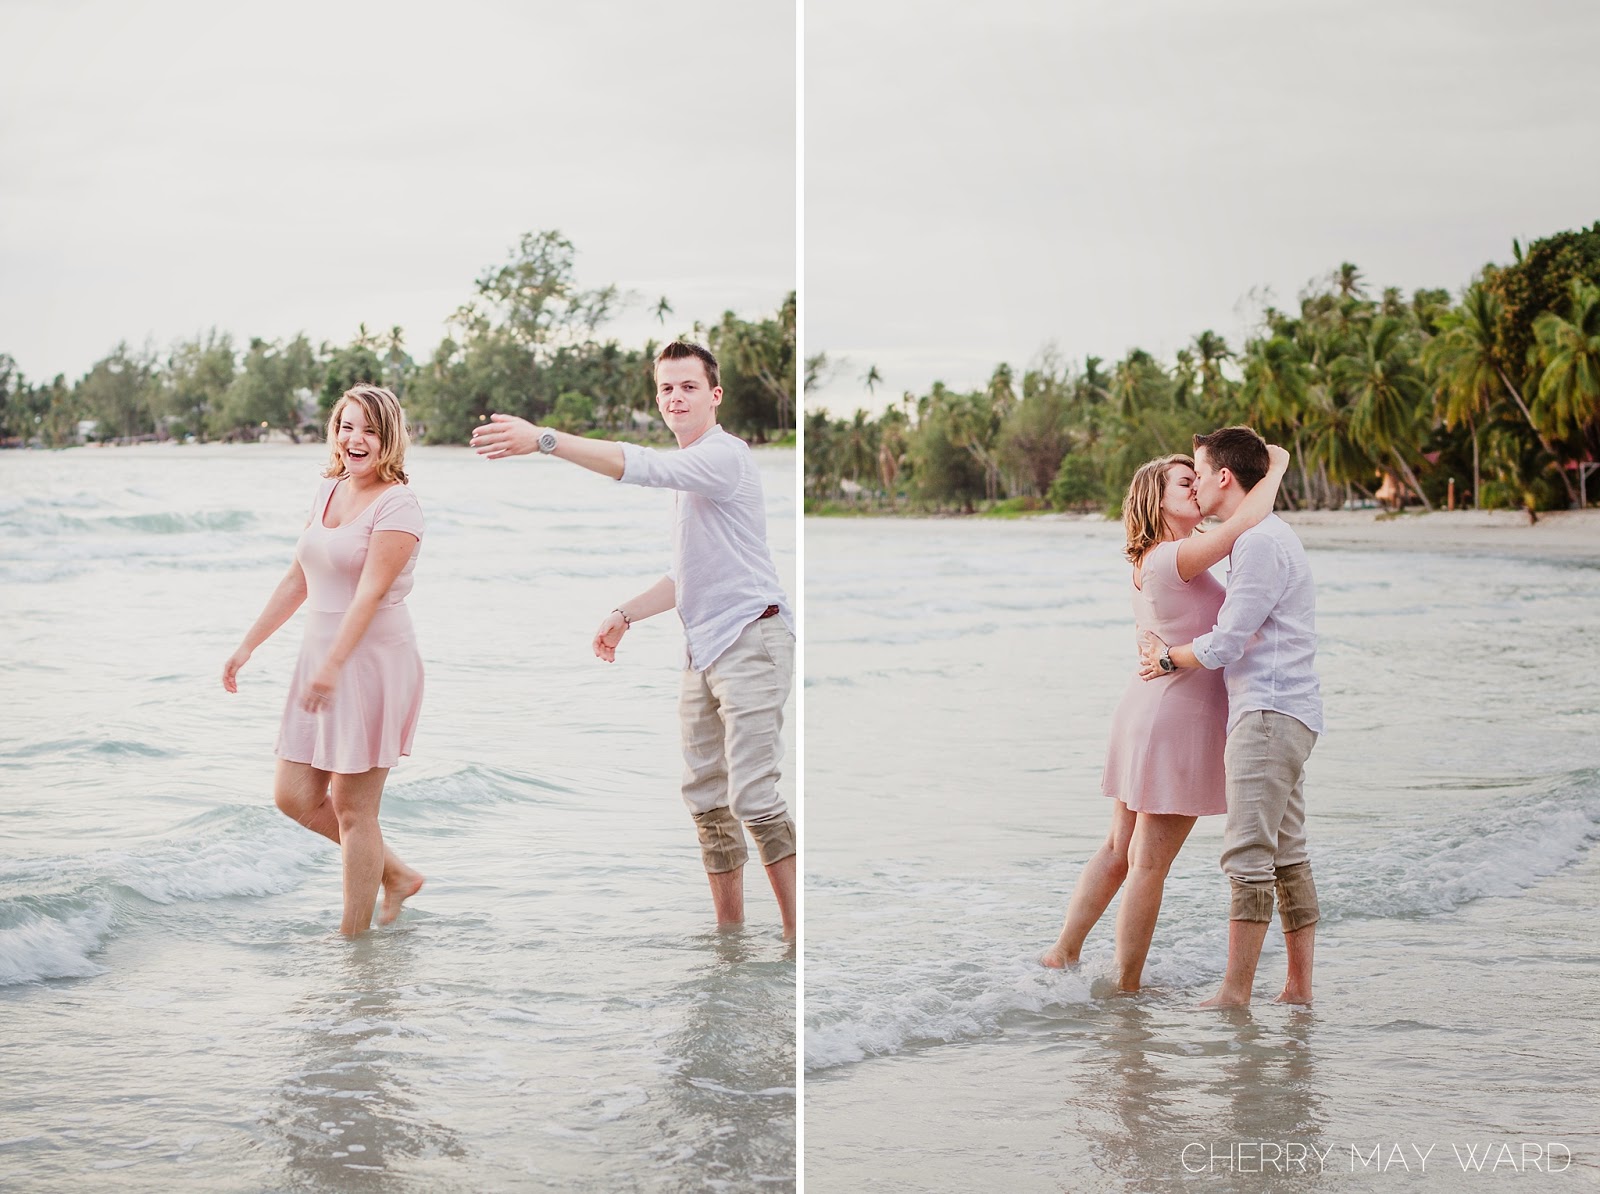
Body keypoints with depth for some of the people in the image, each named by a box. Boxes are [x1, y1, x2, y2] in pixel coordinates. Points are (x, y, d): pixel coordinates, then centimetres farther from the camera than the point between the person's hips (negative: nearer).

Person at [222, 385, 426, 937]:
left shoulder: (397, 505, -13)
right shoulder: (328, 491, 11)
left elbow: (370, 593, -22)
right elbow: (297, 580, 18)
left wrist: (332, 666, -30)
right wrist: (248, 645, 17)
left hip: (375, 661, -8)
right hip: (320, 658, 8)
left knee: (353, 808, -2)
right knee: (295, 797, 7)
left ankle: (353, 939, 8)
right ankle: (396, 875, 24)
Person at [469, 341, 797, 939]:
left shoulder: (723, 455, -11)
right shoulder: (689, 471, 20)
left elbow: (642, 466, -29)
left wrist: (543, 439, -36)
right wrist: (625, 614, 18)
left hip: (750, 640, -10)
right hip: (704, 652, 10)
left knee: (751, 797, -15)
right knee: (706, 798, 10)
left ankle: (797, 930, -11)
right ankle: (730, 931, 16)